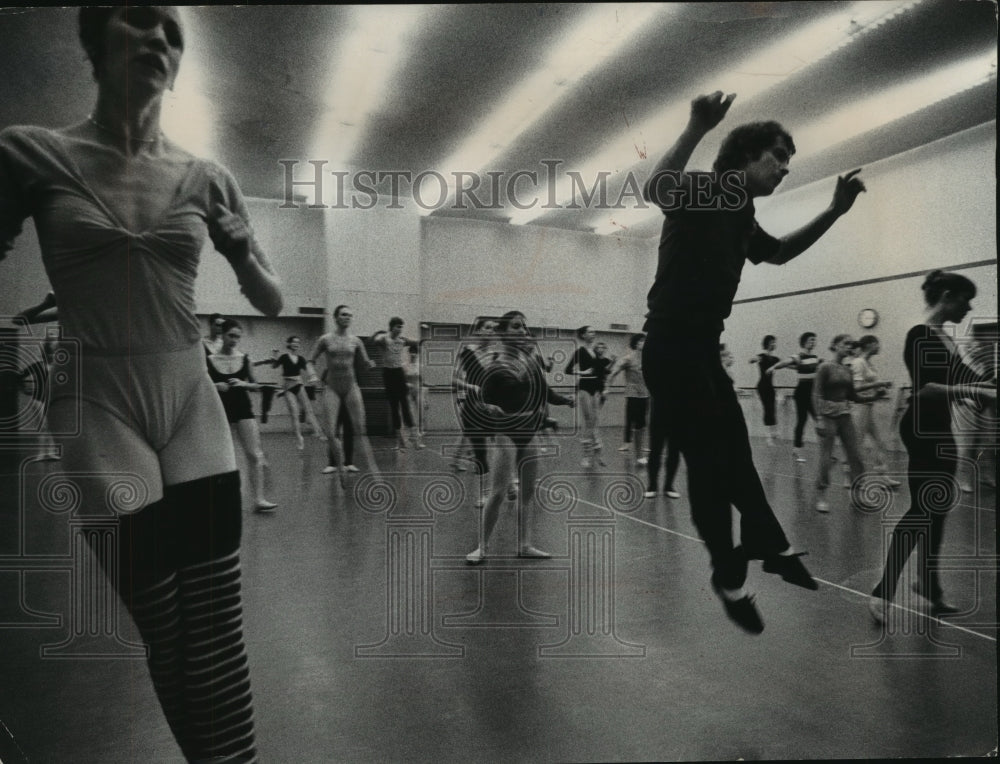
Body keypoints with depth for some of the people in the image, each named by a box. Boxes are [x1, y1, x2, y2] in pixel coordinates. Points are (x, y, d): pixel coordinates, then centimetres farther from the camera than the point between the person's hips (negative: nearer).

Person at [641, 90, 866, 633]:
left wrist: (835, 211, 26)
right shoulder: (702, 191, -8)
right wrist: (696, 129, -38)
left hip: (704, 349, 9)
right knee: (709, 462, -3)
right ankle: (731, 577, 14)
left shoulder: (742, 219, 16)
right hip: (670, 349, -9)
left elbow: (780, 253, 34)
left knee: (735, 454, 18)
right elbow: (653, 191, -31)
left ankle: (768, 549, 36)